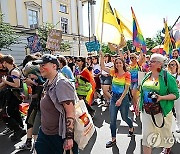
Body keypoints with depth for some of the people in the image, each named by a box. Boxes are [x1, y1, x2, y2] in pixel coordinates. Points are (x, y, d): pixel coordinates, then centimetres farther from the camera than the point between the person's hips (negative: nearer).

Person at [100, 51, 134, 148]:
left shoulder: (127, 74, -11)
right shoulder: (114, 72, 2)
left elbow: (126, 89, -14)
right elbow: (103, 67, 0)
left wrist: (120, 99, -19)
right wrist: (101, 56, -8)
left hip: (123, 97, -4)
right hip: (114, 97, 4)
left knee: (124, 117, 14)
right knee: (112, 119, 3)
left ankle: (131, 128, 48)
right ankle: (113, 139, 17)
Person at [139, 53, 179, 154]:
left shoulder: (167, 77, -12)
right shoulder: (147, 76, 5)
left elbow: (175, 94, -12)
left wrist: (161, 97, -27)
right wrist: (140, 105, 14)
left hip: (162, 112, -3)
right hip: (147, 112, 4)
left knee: (165, 132, 19)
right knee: (147, 135, 4)